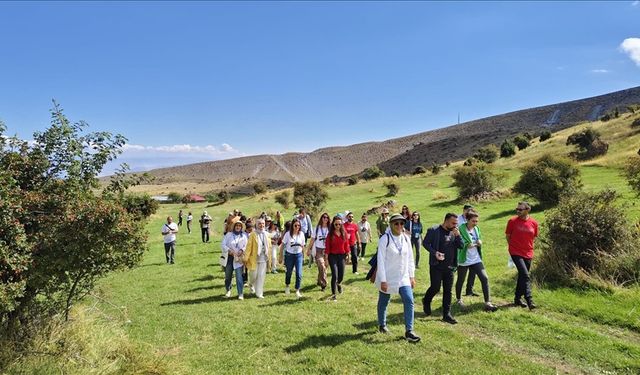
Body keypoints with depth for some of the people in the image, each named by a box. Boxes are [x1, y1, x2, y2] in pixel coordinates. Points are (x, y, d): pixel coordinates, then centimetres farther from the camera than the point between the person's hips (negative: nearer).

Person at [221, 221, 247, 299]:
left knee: (239, 276, -10)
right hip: (229, 258, 1)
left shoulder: (243, 236, 6)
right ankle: (228, 290, 36)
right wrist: (229, 250, -17)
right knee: (228, 275, 13)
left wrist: (242, 250, -13)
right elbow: (223, 244, -3)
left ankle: (240, 293, -6)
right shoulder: (228, 235, 1)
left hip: (238, 258, -1)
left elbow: (246, 246, 6)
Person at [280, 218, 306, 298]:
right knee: (289, 272, 15)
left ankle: (297, 290, 4)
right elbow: (283, 245, -3)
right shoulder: (288, 234, -10)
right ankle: (287, 286, 42)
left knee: (299, 274, -8)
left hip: (298, 255, 1)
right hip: (289, 255, -1)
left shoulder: (301, 234, -4)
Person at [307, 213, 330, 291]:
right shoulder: (317, 228, 0)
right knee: (322, 266, -16)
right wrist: (309, 249, 4)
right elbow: (312, 239, 4)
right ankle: (323, 284, -13)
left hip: (327, 250, 2)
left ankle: (319, 281, 30)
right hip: (318, 250, -2)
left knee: (323, 267, 10)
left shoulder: (329, 229, 2)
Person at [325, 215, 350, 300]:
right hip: (332, 256, -3)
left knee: (341, 275, 9)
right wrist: (326, 259, -7)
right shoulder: (330, 234, -6)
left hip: (341, 256, 3)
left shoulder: (344, 233, 1)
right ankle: (333, 294, 5)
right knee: (334, 275, -8)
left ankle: (339, 284, 46)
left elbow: (346, 245, 5)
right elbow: (327, 246, -6)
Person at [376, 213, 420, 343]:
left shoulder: (406, 238, 0)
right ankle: (382, 325, 36)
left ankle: (409, 331, 1)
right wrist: (383, 280, -17)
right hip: (387, 277, -4)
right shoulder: (385, 239, -16)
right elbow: (381, 260, -16)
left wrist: (412, 276, 6)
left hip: (403, 277, 4)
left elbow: (410, 258, 7)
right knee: (383, 302, 13)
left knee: (409, 301, -7)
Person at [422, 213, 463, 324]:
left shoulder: (454, 232, 8)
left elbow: (461, 246, 6)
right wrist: (434, 253, -20)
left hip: (449, 266, 5)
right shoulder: (433, 230, -9)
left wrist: (458, 235, -10)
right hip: (436, 266, -5)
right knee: (435, 288, -2)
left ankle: (447, 315, 15)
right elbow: (425, 243, -8)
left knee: (448, 291, 7)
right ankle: (426, 301, 29)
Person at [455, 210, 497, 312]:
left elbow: (479, 240, 16)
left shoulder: (477, 229, 4)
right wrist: (467, 245, -26)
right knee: (460, 280, 13)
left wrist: (479, 242, -6)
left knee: (485, 278, -7)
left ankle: (487, 303, -1)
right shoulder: (461, 229, -16)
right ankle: (458, 299, 37)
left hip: (476, 259, 5)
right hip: (463, 260, -5)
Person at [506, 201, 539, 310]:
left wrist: (528, 247, 11)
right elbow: (508, 236, 4)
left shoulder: (534, 223, 0)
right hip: (516, 253, -4)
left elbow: (534, 237, 14)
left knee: (522, 276, 13)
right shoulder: (512, 221, -8)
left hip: (528, 254, 4)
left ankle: (517, 299, 26)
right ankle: (529, 300, -16)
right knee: (525, 276, -15)